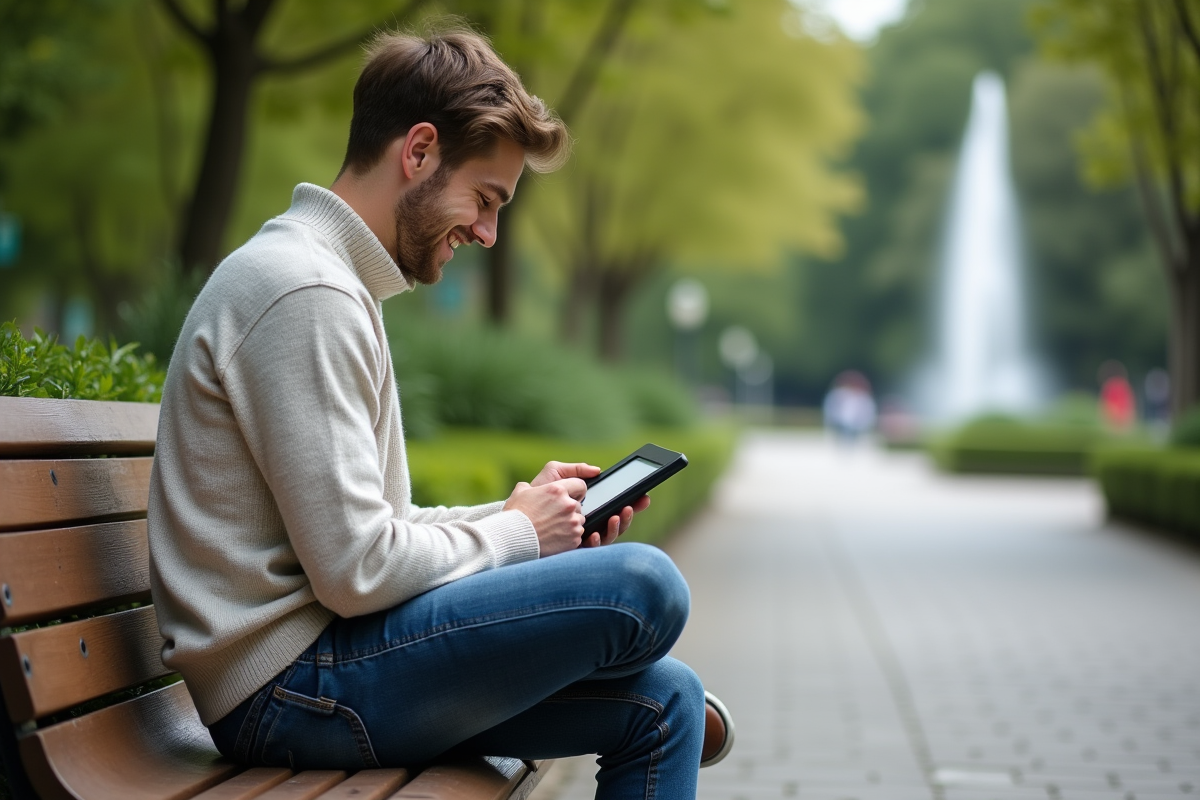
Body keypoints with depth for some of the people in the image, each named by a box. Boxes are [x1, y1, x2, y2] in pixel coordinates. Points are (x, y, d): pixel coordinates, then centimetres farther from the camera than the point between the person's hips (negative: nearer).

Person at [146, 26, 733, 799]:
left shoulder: (327, 280, 17)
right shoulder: (304, 292, -17)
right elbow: (356, 570, -22)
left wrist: (532, 513, 7)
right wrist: (516, 533, -6)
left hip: (319, 662, 10)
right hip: (290, 685, -10)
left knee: (663, 705, 5)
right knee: (645, 587, -18)